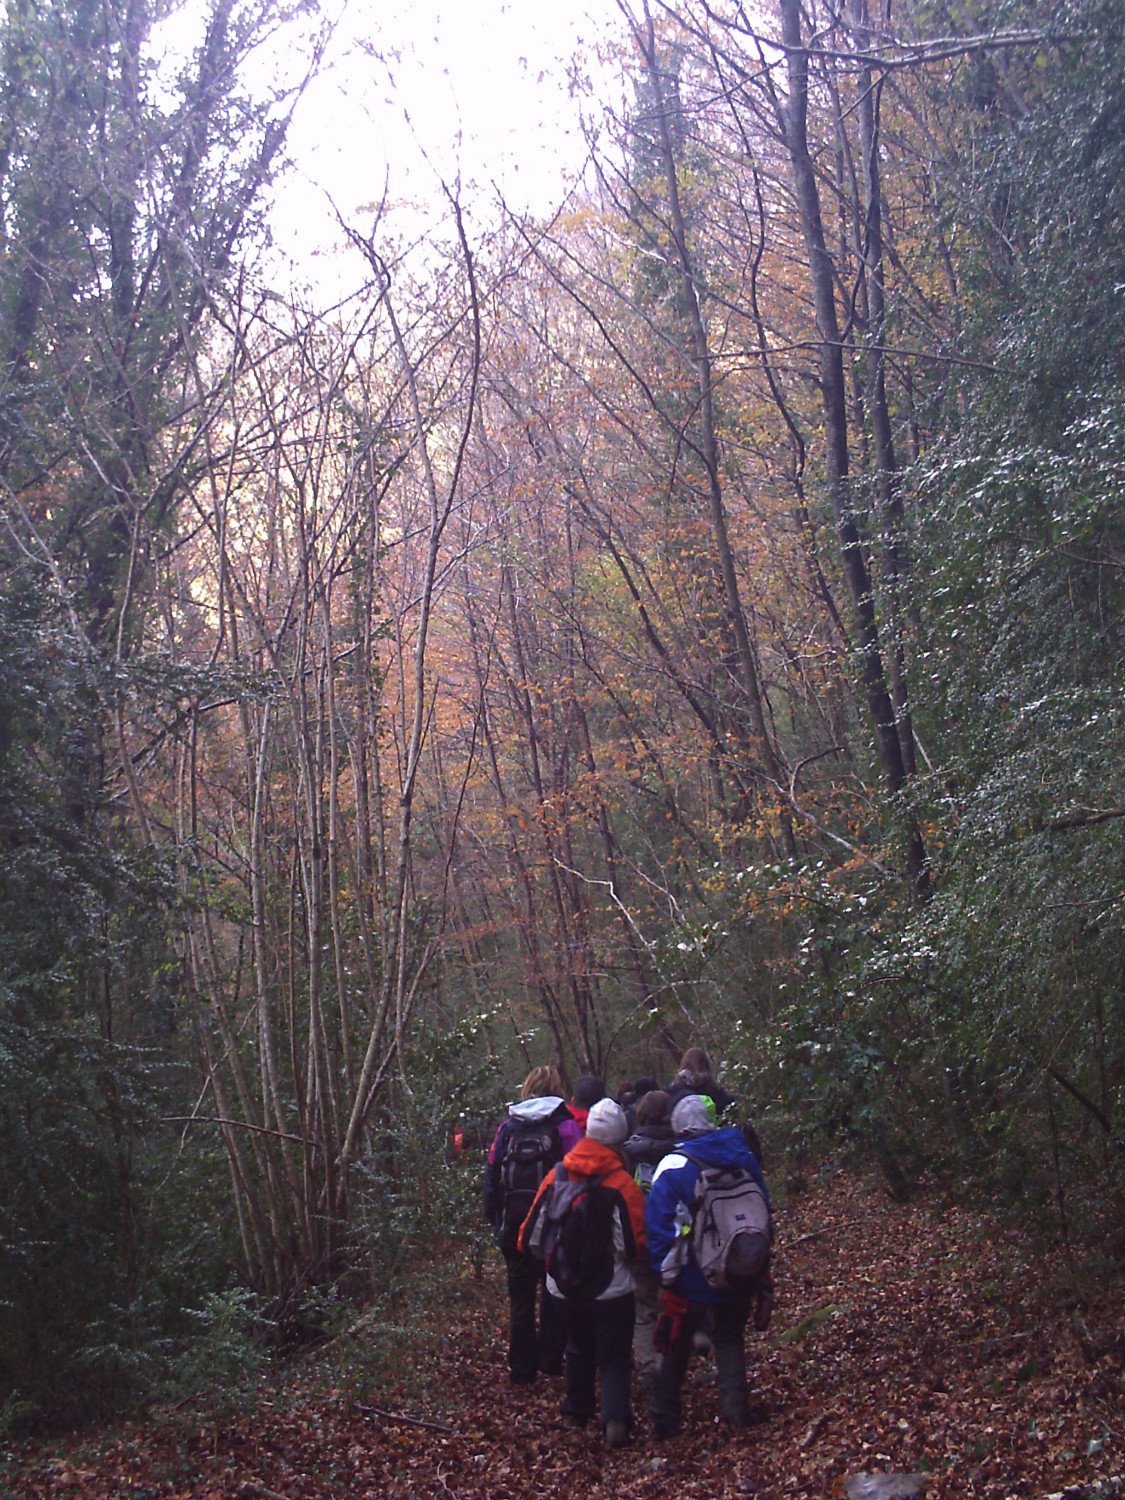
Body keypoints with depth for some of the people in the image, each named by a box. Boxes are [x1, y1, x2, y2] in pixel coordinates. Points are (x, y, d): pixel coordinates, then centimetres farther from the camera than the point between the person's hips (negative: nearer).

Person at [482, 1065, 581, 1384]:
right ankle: (550, 1360, 12)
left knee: (520, 1297, 11)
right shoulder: (565, 1125, -4)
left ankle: (521, 1369, 13)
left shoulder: (508, 1127, 6)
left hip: (514, 1222, 3)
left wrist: (495, 1220, 11)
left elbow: (492, 1176, 6)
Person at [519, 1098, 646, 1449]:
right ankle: (615, 1418, -11)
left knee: (579, 1345, 26)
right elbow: (633, 1244, -17)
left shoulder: (557, 1176, -5)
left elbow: (532, 1235, -1)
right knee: (614, 1356, 6)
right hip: (611, 1288, -4)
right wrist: (636, 1253, 6)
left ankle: (576, 1410, 34)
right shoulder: (621, 1184, -16)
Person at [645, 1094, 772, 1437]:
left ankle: (664, 1420, 19)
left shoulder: (674, 1166, -15)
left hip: (691, 1280, -3)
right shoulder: (742, 1158, -1)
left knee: (675, 1347, 13)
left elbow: (659, 1228, -17)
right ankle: (735, 1409, 15)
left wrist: (666, 1277, -9)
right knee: (730, 1340, 21)